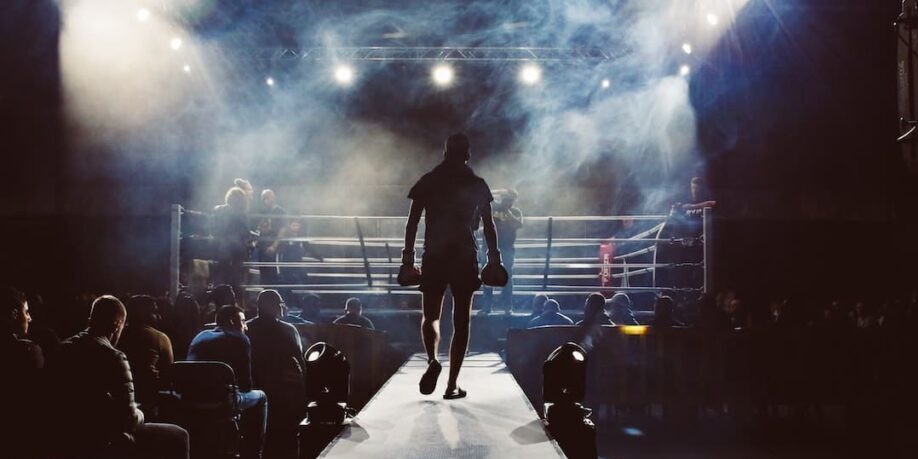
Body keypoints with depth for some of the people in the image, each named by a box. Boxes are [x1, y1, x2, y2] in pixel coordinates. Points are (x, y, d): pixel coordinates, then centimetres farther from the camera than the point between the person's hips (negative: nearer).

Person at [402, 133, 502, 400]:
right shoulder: (477, 184, 3)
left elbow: (412, 222, 1)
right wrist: (494, 259, 10)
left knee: (430, 316, 14)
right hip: (465, 258, 0)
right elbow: (488, 225, 3)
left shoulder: (427, 182, 4)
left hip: (434, 257, 1)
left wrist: (408, 258, 5)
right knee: (461, 322, 6)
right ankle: (452, 385, 4)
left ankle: (432, 361, -14)